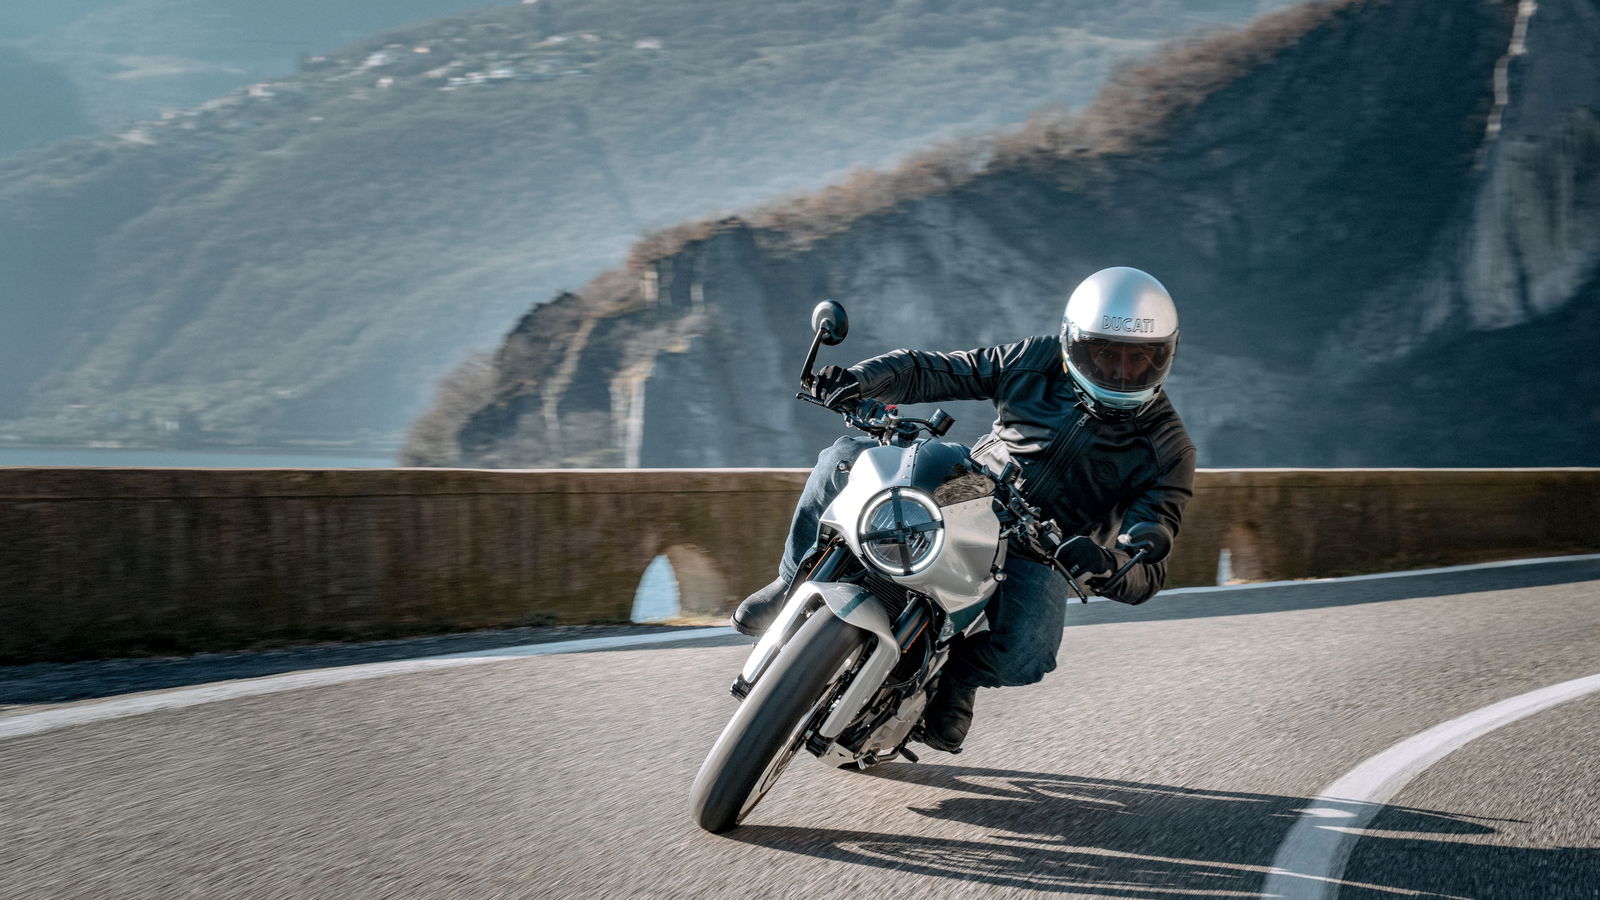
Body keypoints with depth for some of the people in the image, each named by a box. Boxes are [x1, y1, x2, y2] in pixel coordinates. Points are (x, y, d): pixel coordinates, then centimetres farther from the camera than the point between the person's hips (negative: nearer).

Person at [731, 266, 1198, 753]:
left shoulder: (1168, 450, -12)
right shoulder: (1039, 361, -5)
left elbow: (1147, 573, -19)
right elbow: (930, 371, -1)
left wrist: (1104, 563, -44)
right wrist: (861, 378, -22)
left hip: (1037, 556, -3)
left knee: (1023, 656, -34)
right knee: (847, 456, -17)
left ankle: (960, 672, 2)